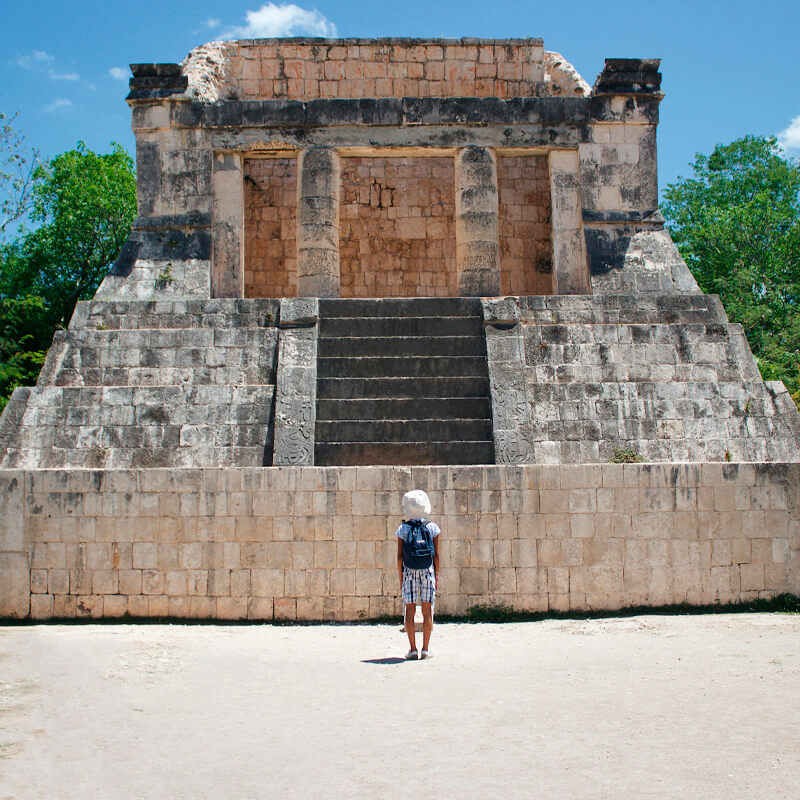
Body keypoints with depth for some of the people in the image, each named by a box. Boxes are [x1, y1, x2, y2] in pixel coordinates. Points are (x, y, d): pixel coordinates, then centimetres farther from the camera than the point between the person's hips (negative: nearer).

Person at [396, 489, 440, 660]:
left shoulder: (403, 529, -2)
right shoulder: (432, 528, 0)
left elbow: (399, 555, -1)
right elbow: (436, 554, 2)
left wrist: (400, 576, 7)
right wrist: (436, 574, 10)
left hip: (409, 573, 0)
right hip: (428, 572, 0)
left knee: (410, 611, 4)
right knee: (427, 611, 4)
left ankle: (413, 649, 3)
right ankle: (425, 649, 4)